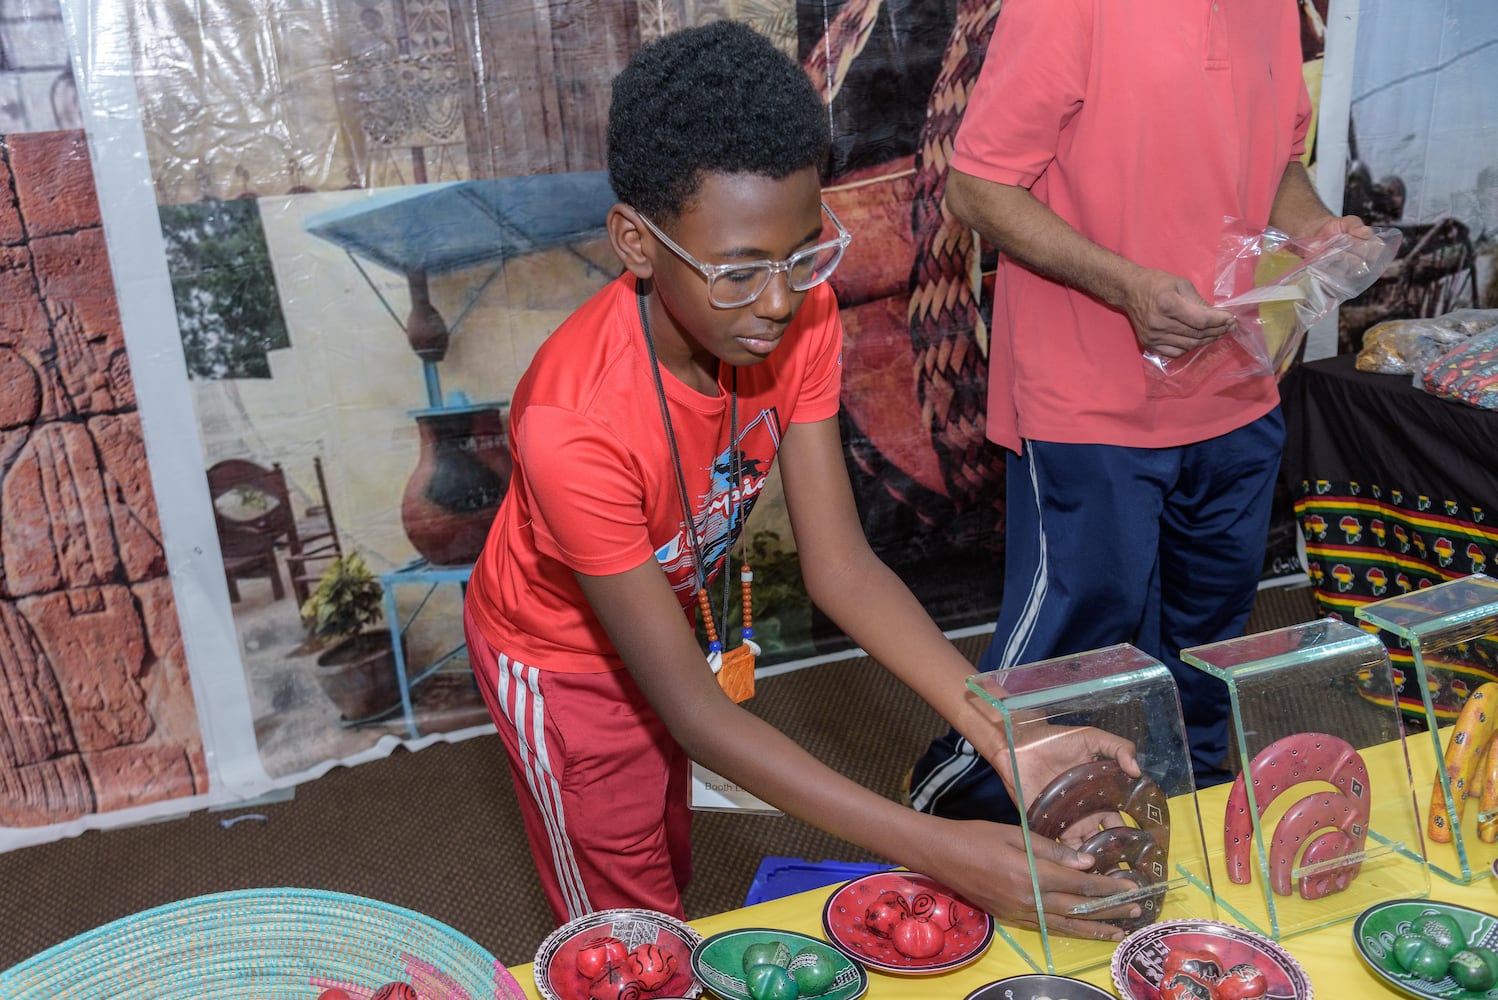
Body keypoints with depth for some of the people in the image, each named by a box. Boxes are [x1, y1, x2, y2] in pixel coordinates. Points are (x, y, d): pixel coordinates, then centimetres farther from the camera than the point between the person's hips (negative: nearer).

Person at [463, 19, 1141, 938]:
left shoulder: (797, 316, -24)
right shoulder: (573, 422, -41)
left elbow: (840, 566, -21)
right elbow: (691, 709, -36)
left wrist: (1006, 735, -34)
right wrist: (941, 851, -41)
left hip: (668, 612, 5)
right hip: (563, 662, -5)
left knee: (671, 870, 28)